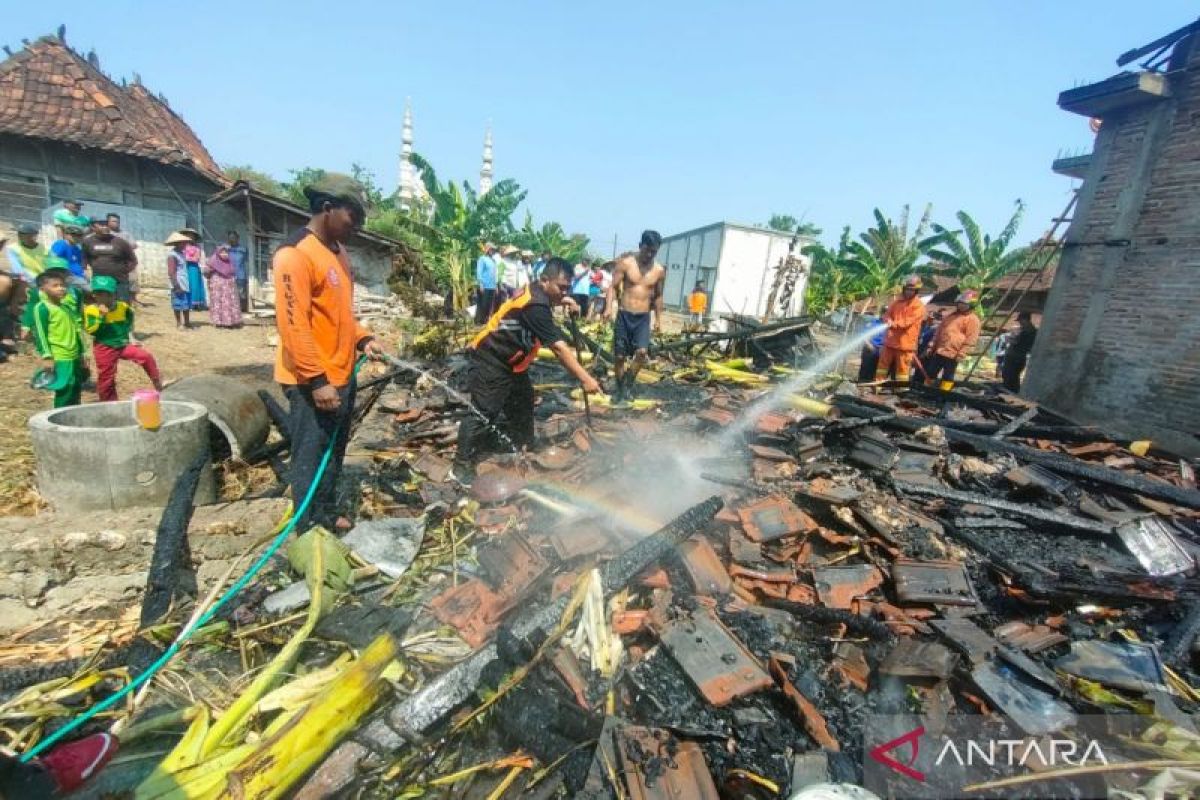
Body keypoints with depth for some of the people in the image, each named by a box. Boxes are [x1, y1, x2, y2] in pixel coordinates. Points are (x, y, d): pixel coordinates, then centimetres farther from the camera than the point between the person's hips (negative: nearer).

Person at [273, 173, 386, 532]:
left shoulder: (337, 250, 12)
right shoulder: (294, 254, -17)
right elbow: (293, 325, -22)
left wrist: (363, 339, 5)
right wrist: (318, 381, -23)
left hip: (342, 375, 9)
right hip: (312, 383, -9)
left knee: (334, 453, 20)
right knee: (311, 459, 3)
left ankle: (327, 517, 36)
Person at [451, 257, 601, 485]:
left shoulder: (536, 292, -1)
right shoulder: (535, 306, -29)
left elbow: (551, 298, 27)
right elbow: (558, 347, -33)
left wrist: (564, 300, 3)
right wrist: (585, 378, -33)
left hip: (511, 361, 11)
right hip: (491, 363, -11)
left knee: (523, 403, 19)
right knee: (484, 414, -8)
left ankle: (520, 447, 36)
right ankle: (462, 466, 3)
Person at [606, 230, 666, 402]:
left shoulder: (659, 270, 3)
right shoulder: (626, 263, -5)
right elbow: (613, 287, -4)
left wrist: (658, 319, 13)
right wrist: (609, 307, -19)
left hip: (643, 318, 1)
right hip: (624, 315, -1)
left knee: (642, 351, -17)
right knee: (619, 356, 3)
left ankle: (630, 381, 7)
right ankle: (620, 388, 21)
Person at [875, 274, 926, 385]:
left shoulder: (919, 306, -5)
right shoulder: (897, 301, 10)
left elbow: (908, 321, -17)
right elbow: (887, 314, 11)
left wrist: (894, 324, -33)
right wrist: (888, 321, -12)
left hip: (905, 342, -5)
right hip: (890, 340, 5)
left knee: (902, 367, 0)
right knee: (883, 363, 9)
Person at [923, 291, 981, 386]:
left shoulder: (973, 319, -3)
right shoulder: (952, 315, 18)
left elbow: (970, 340, -10)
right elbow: (939, 331, 21)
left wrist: (961, 354, -15)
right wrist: (931, 346, 14)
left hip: (952, 354, -7)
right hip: (939, 351, 7)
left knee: (947, 378, 0)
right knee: (930, 373, 10)